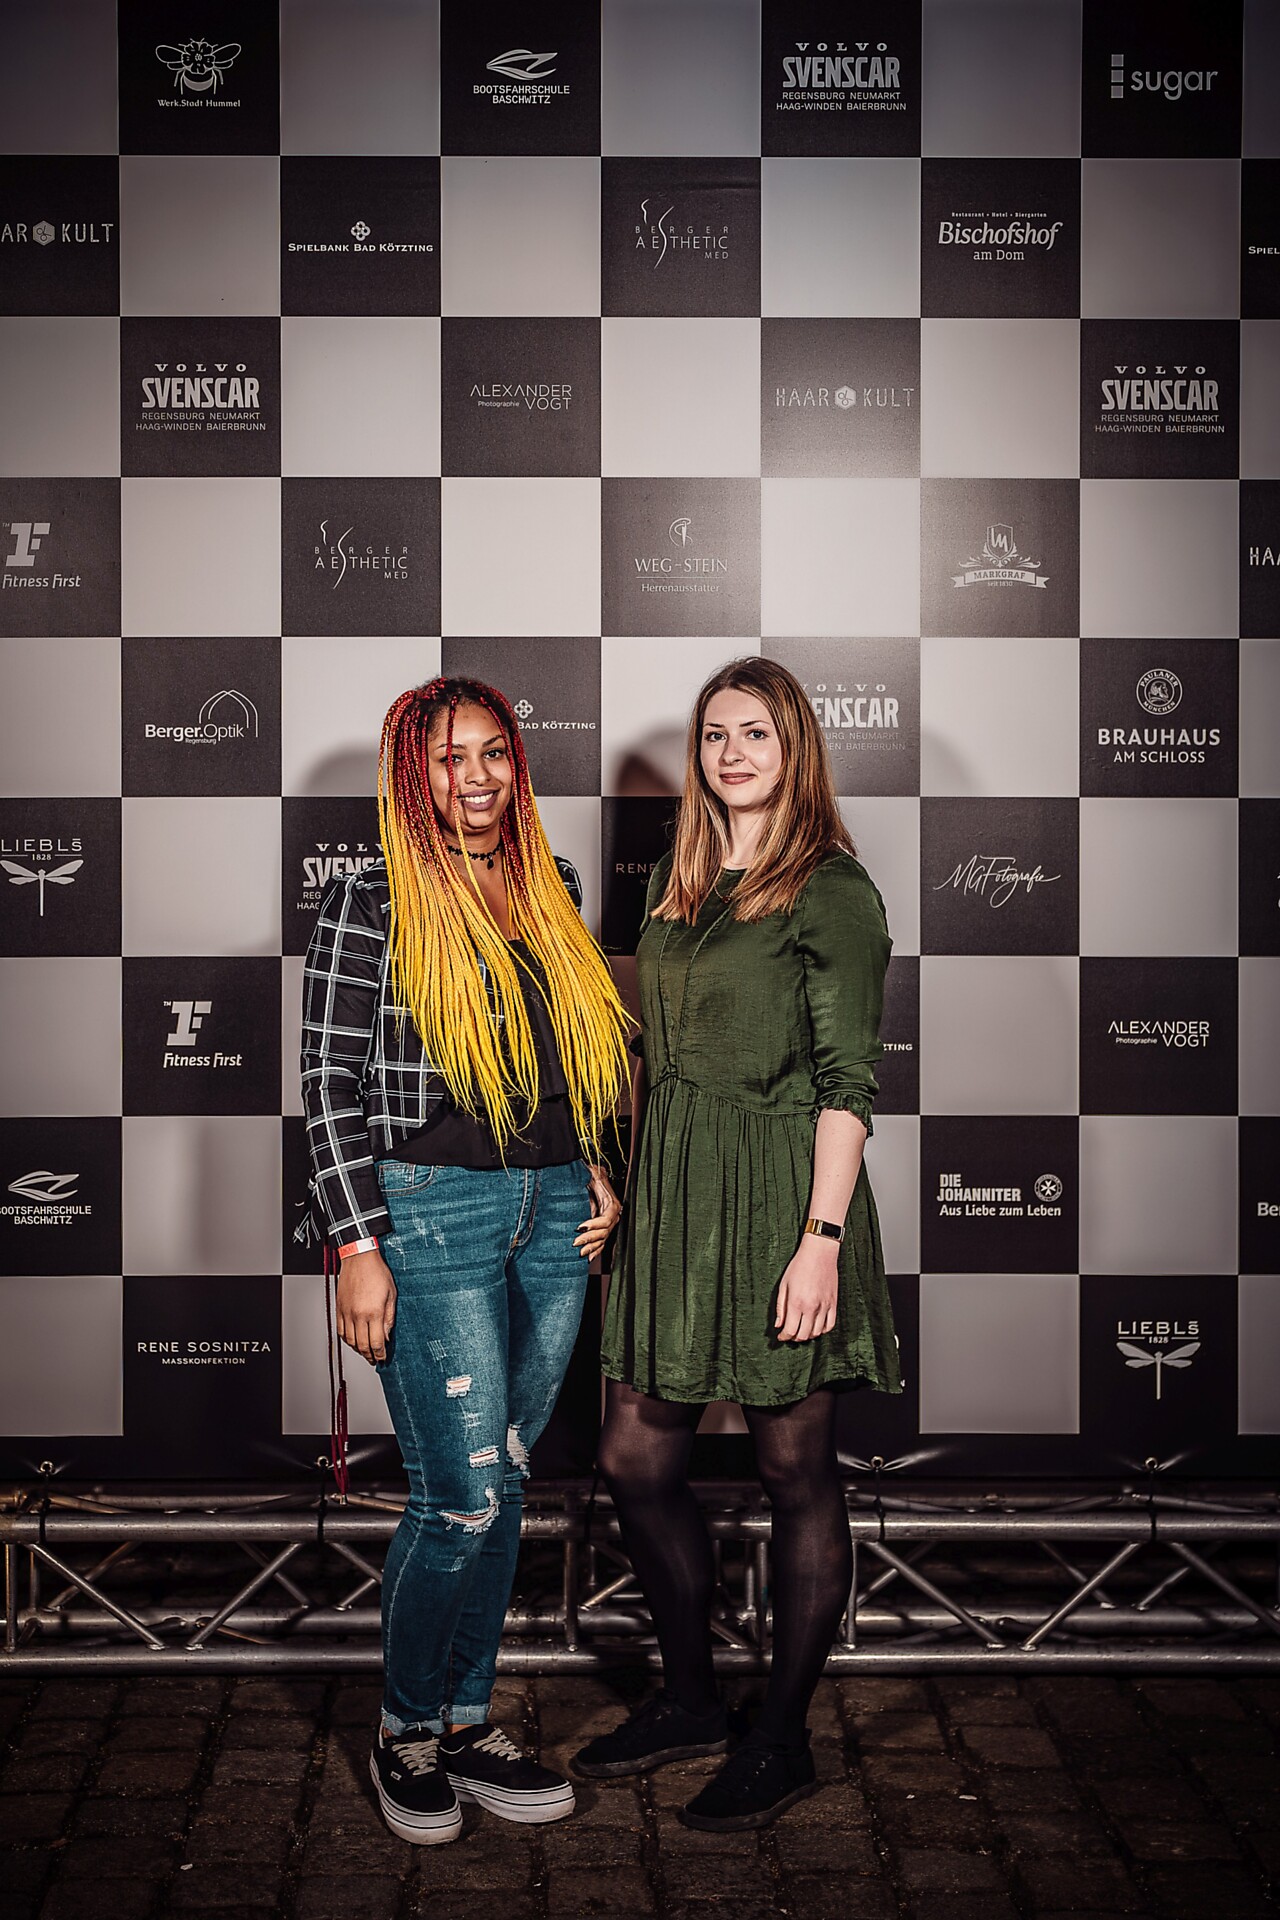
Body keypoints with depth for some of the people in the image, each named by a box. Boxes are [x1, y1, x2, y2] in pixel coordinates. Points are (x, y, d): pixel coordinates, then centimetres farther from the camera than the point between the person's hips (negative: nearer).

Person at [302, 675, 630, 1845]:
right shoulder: (371, 904, -5)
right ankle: (407, 1734, 19)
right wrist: (358, 1245, -12)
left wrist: (594, 1171, 12)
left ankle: (466, 1723, 28)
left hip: (552, 1212, 6)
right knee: (465, 1498, -4)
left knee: (499, 1489, 12)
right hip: (433, 1212, -5)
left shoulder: (553, 891, 12)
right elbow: (330, 1081, -8)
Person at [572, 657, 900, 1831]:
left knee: (795, 1470, 5)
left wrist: (822, 1235, -18)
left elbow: (849, 1080, -11)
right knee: (636, 1460, 9)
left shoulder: (831, 891, -6)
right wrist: (627, 1185, 14)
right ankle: (691, 1701, 30)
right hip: (672, 1201, 7)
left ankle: (784, 1742, 21)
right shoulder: (678, 884, 14)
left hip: (781, 1201, -7)